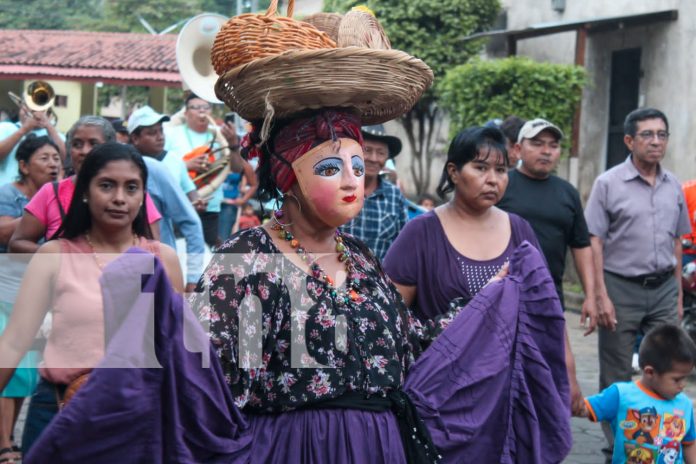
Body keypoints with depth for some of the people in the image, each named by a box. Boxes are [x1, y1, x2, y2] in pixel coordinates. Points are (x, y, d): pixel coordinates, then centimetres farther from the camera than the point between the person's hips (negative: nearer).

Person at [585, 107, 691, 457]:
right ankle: (617, 446, 15)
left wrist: (678, 294, 12)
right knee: (617, 378, 4)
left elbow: (676, 242, 15)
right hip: (622, 288, -4)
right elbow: (594, 242, -7)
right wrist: (601, 296, -13)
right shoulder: (609, 184, -5)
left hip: (663, 289, 4)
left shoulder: (673, 187, 9)